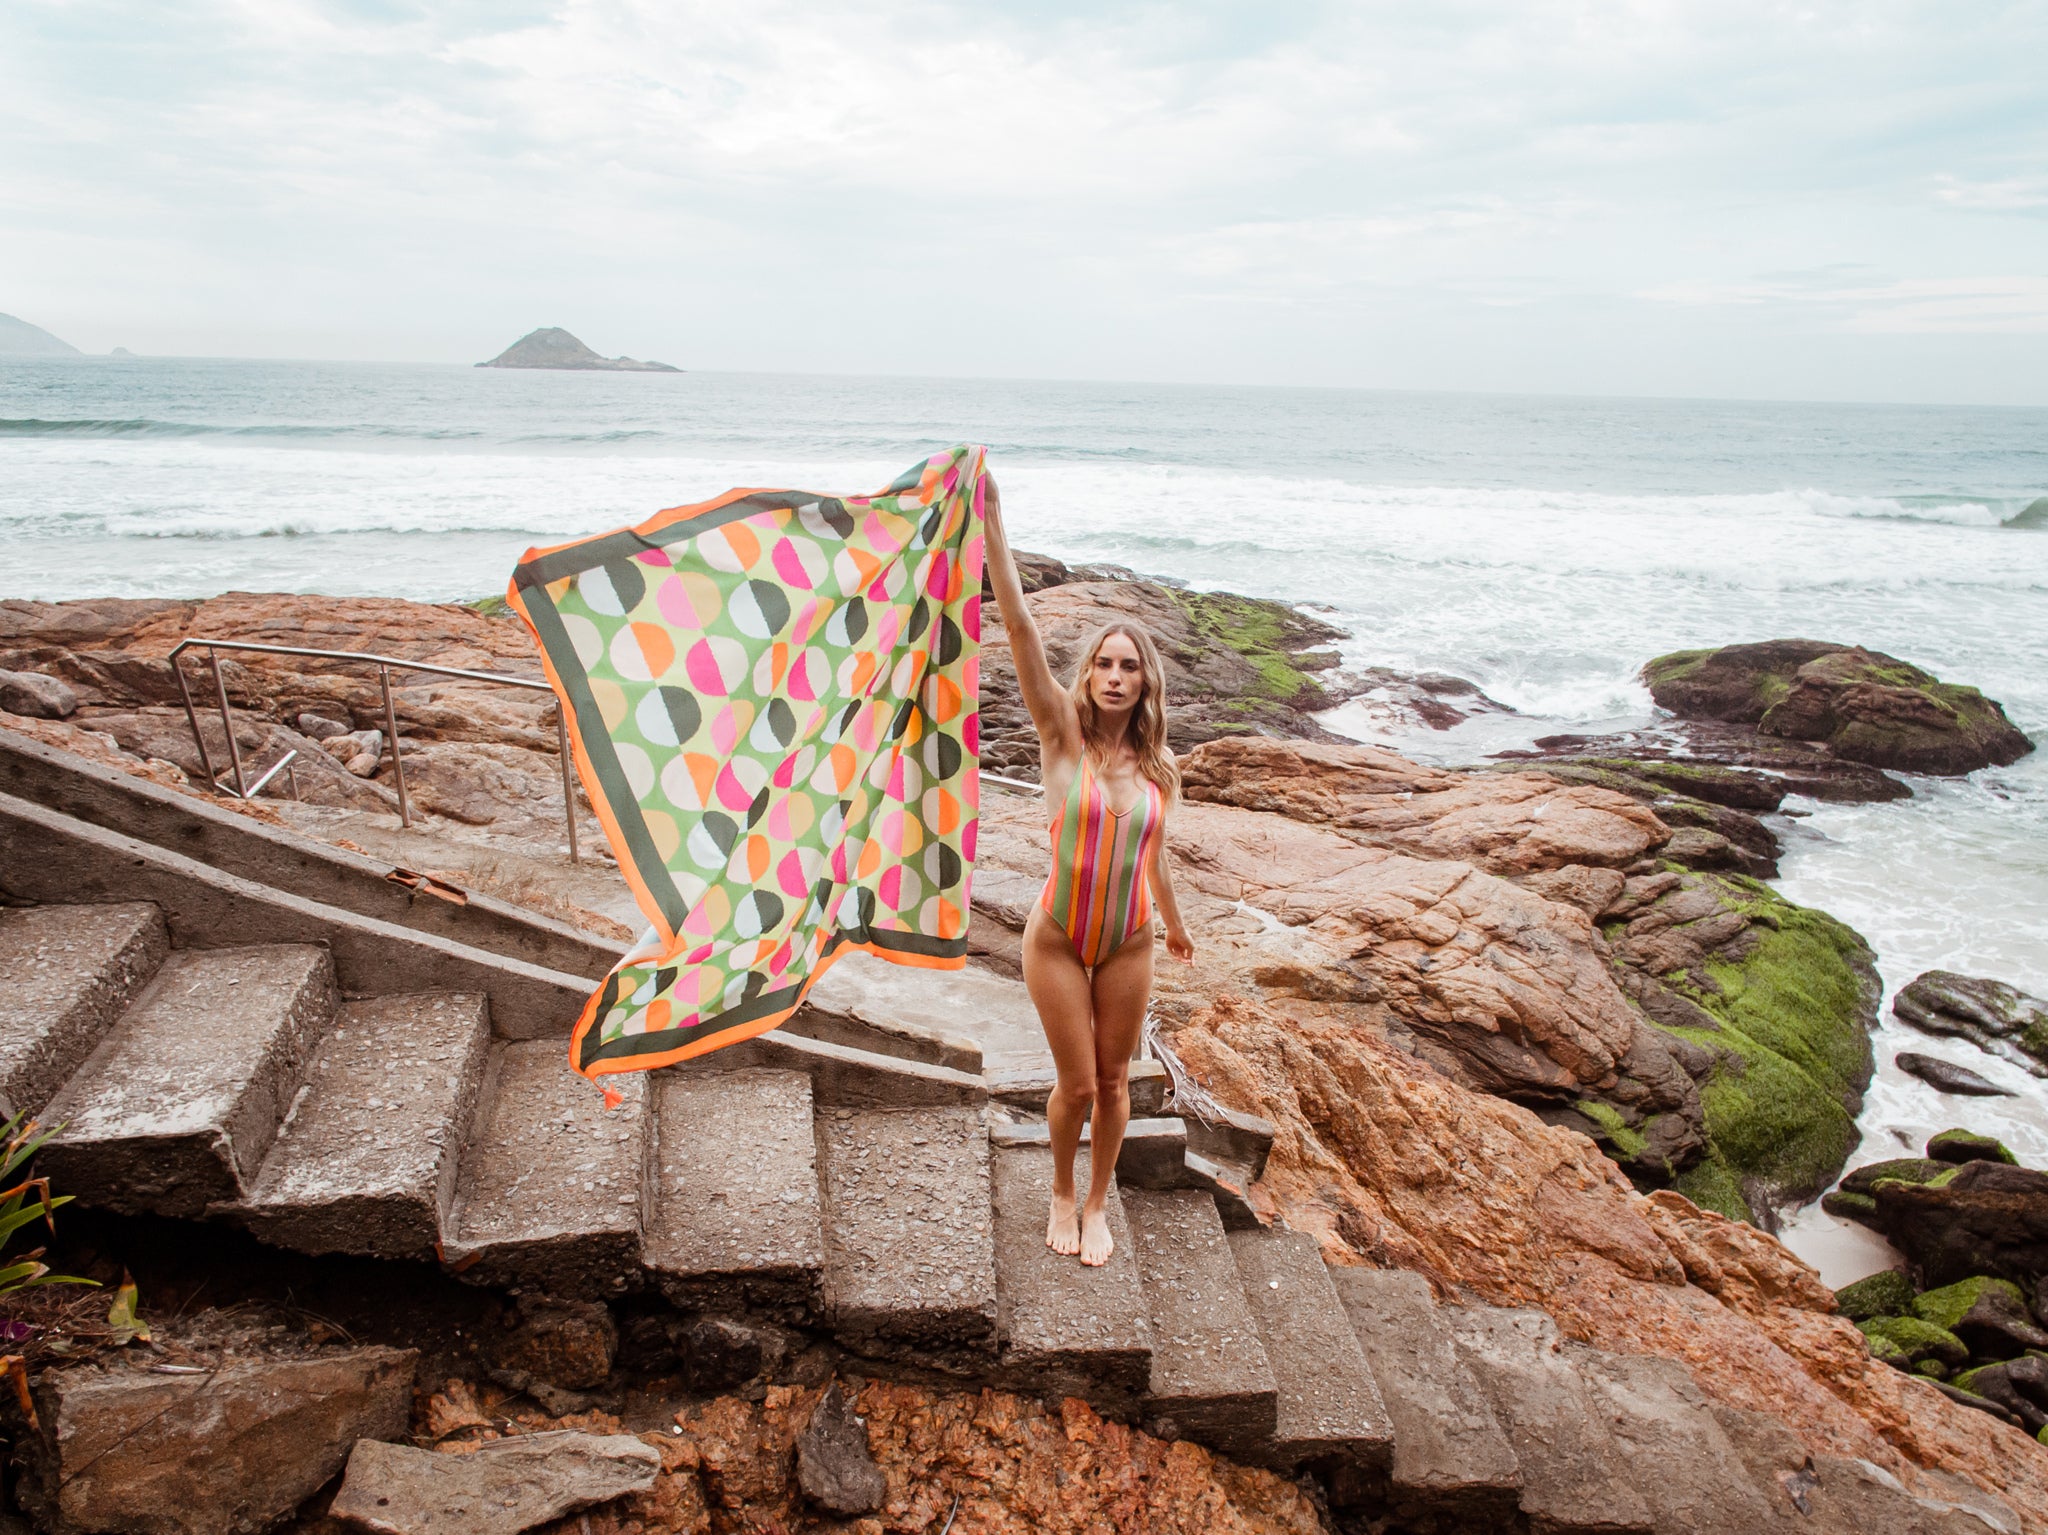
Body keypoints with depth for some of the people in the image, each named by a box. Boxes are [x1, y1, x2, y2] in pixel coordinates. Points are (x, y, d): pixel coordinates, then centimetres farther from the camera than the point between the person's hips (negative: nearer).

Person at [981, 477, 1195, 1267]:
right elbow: (1019, 627, -22)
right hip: (1058, 940, -3)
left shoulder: (1158, 767, -2)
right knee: (1077, 1086, 7)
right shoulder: (1063, 733, -12)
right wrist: (993, 524, -28)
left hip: (1128, 945, 3)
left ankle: (1097, 1206, 38)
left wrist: (1174, 926, 25)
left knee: (1114, 1083, 14)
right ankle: (1062, 1195, 37)